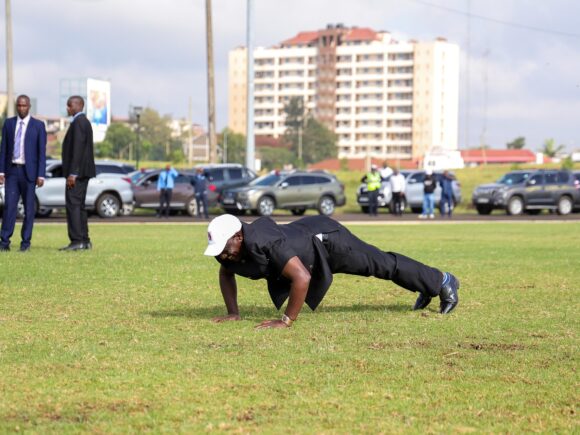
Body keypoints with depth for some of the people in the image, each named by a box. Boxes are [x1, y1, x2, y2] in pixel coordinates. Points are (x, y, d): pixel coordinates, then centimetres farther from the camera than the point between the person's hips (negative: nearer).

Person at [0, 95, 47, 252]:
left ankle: (25, 242, 11)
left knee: (29, 208, 2)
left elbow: (42, 152, -4)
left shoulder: (38, 125, -2)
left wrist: (41, 175, -11)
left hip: (29, 172, -2)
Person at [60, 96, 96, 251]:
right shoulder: (84, 122, 19)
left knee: (72, 205, -11)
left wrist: (72, 173, -23)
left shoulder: (78, 122, -14)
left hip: (77, 172, -11)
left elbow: (77, 149, -21)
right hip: (82, 172, 11)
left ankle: (77, 241, -14)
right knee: (78, 206, 12)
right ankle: (84, 240, 12)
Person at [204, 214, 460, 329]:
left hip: (326, 240, -7)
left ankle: (441, 281, 33)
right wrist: (233, 313, -7)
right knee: (378, 265, 26)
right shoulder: (227, 248, -20)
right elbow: (226, 273, 3)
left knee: (383, 265, 11)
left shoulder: (265, 244, -45)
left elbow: (302, 277, -50)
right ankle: (428, 288, 47)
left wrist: (287, 321, -44)